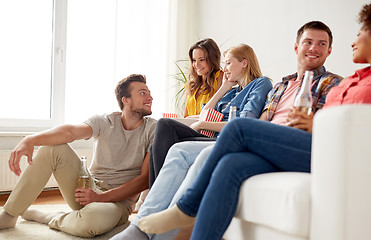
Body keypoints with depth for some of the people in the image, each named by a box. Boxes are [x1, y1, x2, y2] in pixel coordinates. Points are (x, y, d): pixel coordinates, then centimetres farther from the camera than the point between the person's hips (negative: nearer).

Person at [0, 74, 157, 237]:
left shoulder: (152, 129, -6)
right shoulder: (105, 122, 0)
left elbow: (145, 179, -12)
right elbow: (71, 131, -20)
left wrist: (101, 197, -21)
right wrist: (30, 140, -40)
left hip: (119, 200, -3)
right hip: (89, 189, 3)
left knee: (92, 218, -41)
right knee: (53, 147, -18)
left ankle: (47, 218, -7)